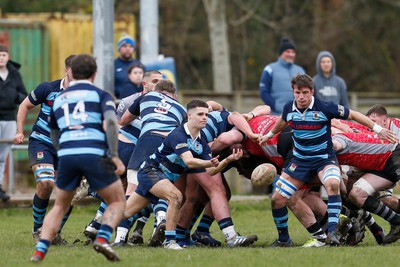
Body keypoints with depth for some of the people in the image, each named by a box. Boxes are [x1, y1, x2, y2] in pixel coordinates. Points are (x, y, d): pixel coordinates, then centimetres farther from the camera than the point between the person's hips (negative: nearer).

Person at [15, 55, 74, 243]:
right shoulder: (48, 88, -9)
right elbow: (25, 106, 5)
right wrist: (20, 132, 0)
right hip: (40, 142, -3)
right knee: (45, 183, -24)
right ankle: (37, 228, -6)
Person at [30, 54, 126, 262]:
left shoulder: (58, 99, 25)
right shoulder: (100, 94, 12)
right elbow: (111, 122, -7)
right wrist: (114, 156, -6)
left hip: (66, 155, 3)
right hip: (94, 154, -3)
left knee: (60, 207, 21)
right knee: (118, 202, 13)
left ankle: (39, 251, 5)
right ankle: (102, 239, -12)